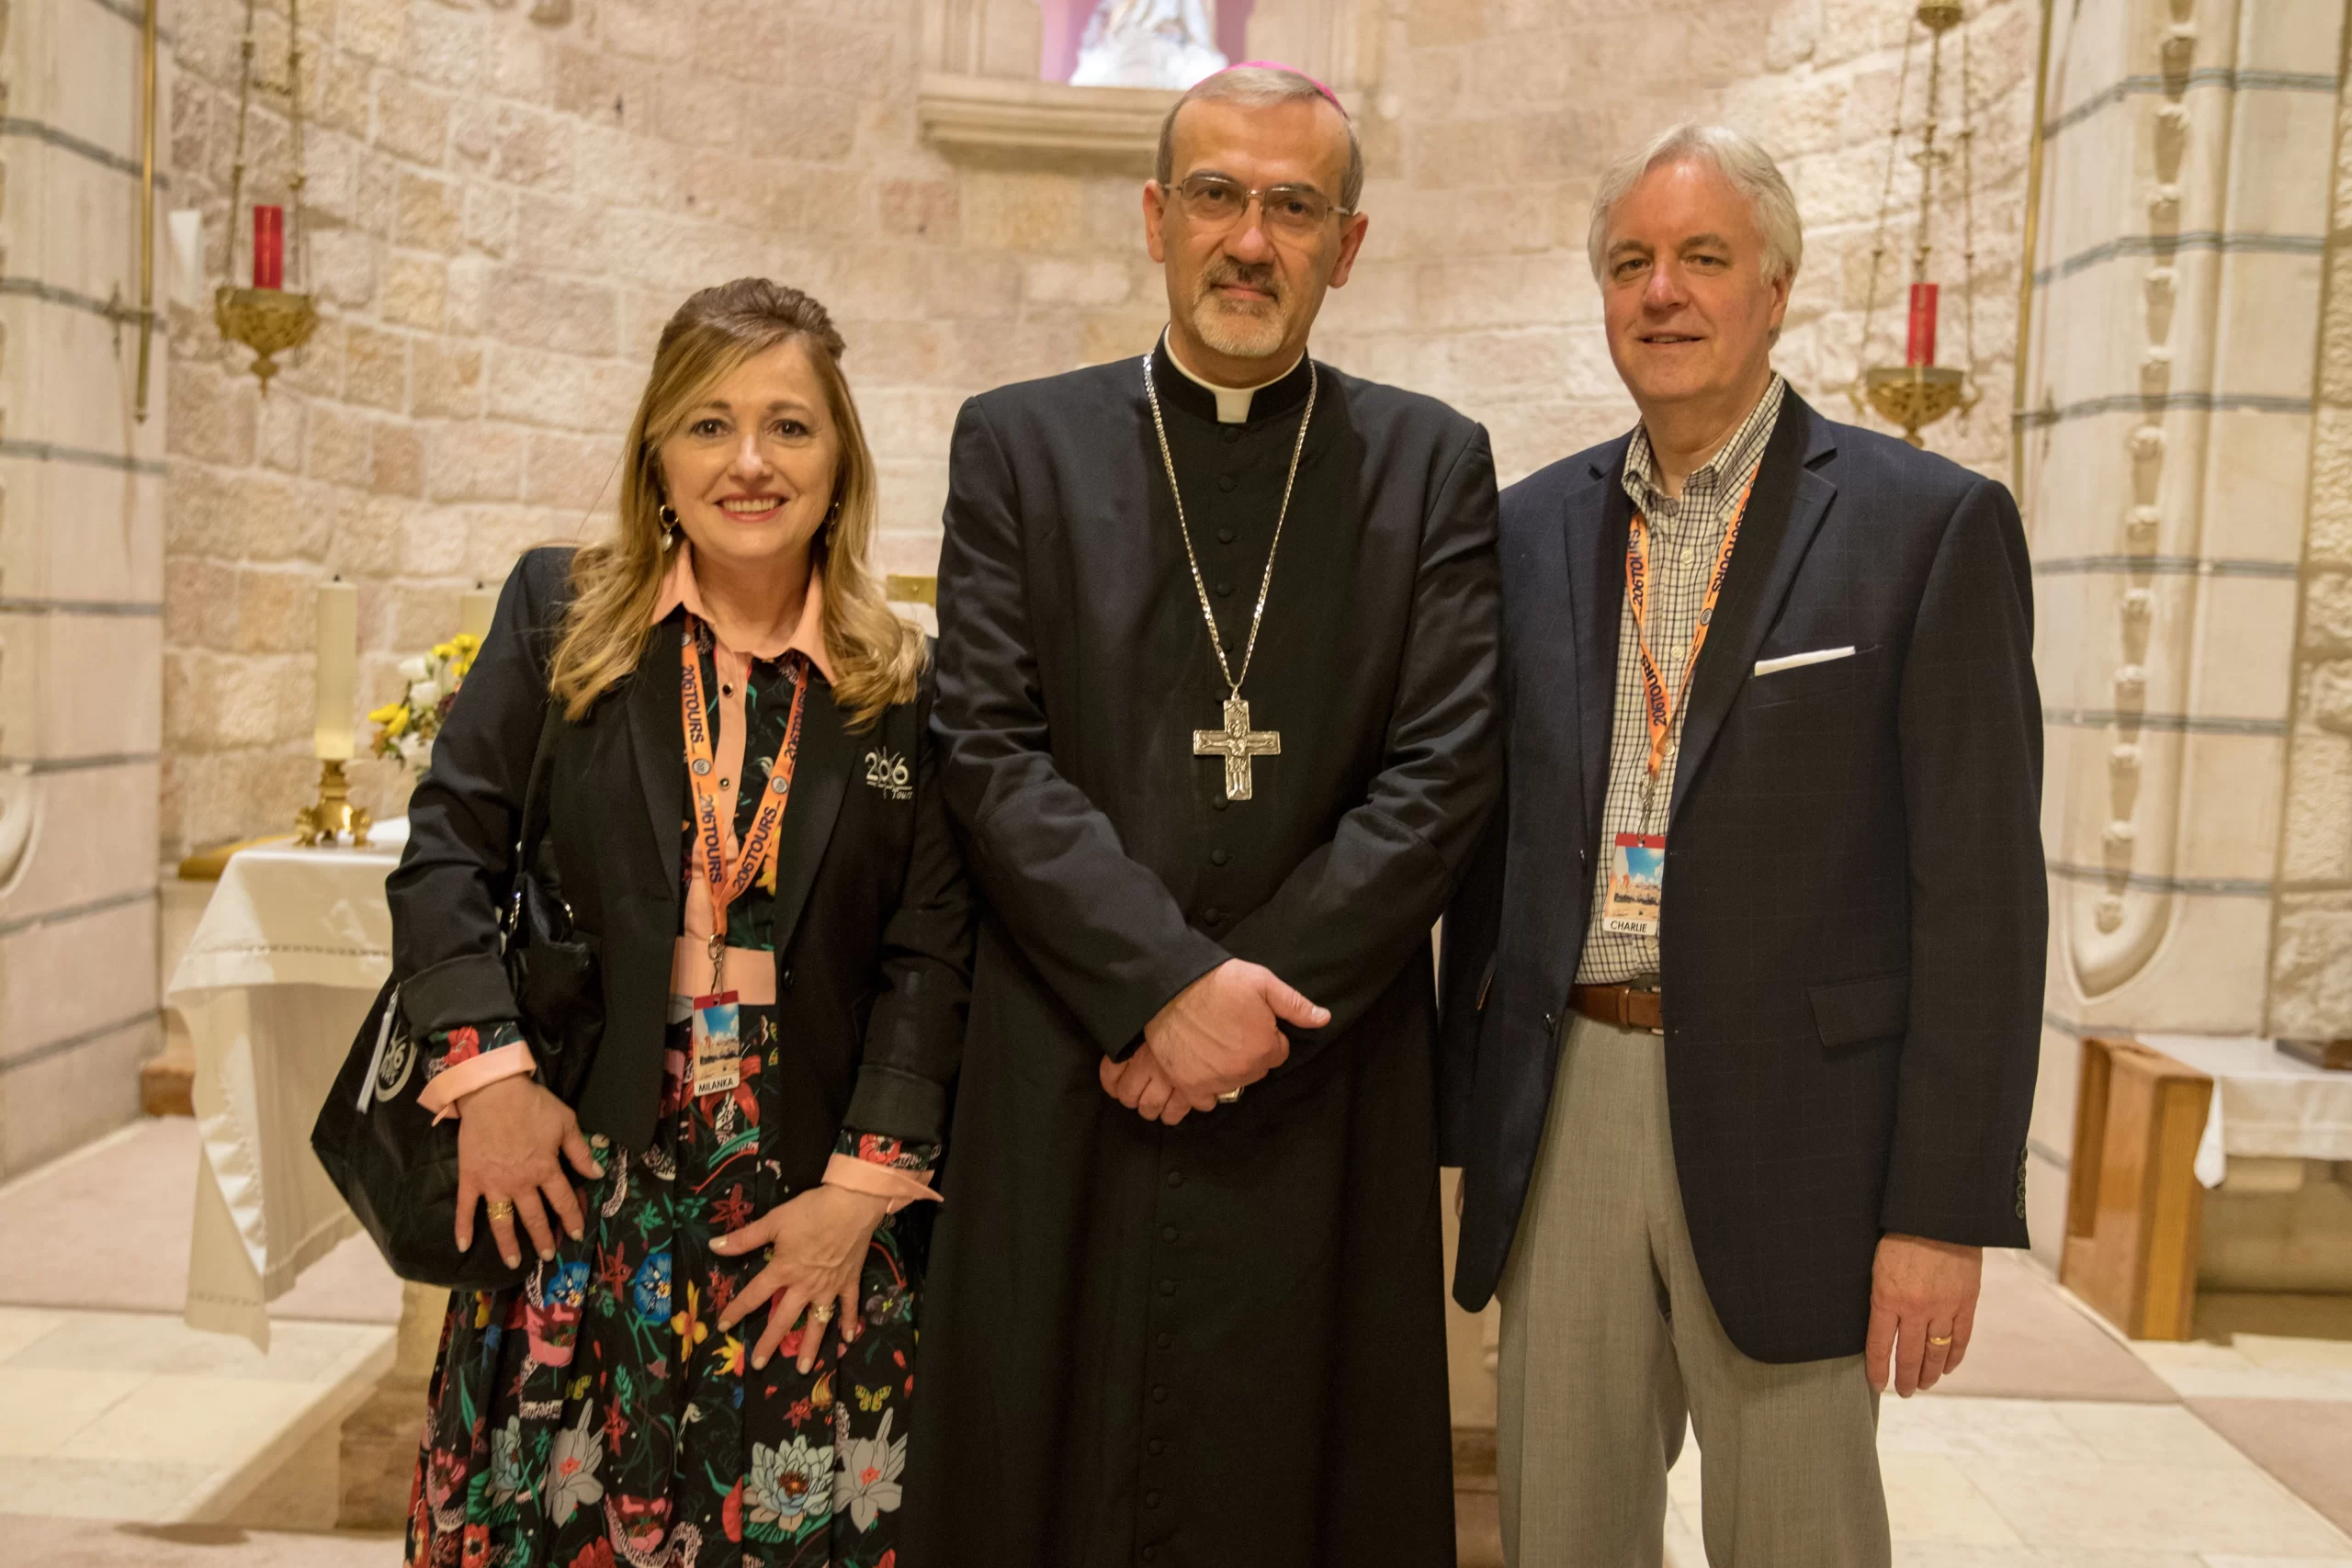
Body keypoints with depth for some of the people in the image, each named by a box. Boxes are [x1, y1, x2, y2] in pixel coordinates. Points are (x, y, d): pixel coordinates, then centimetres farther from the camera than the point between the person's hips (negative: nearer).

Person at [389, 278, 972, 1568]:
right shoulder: (558, 613, 3)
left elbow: (931, 948, -2)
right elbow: (448, 847, 1)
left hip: (807, 1218, 0)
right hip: (572, 1182, 0)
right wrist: (488, 1070, -9)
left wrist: (864, 1182, -7)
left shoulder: (903, 684, 1)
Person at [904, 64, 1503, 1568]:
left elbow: (1444, 774, -3)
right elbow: (992, 752, -4)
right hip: (1067, 1085, 0)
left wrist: (1260, 1002, -11)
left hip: (1327, 1092, 1)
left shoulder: (1434, 463, 6)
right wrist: (1169, 979, -14)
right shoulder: (1018, 443, 5)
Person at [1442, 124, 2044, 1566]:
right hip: (1564, 1107, 4)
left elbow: (1980, 886, -7)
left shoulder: (1934, 524, -3)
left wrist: (1946, 1207, -11)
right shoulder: (1534, 526, 9)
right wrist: (1469, 1115, 9)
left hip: (1784, 1121, -3)